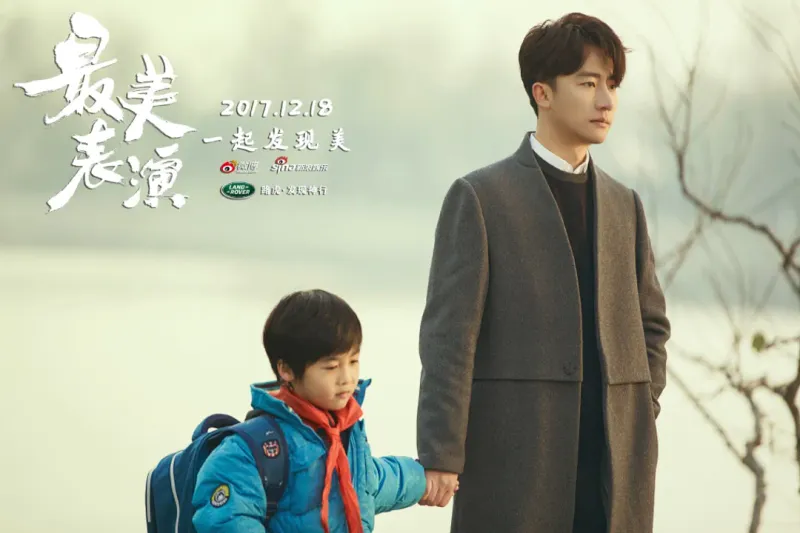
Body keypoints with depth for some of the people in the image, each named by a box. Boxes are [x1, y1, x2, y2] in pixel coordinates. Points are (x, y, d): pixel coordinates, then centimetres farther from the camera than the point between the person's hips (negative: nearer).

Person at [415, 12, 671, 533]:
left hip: (617, 461, 5)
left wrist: (641, 419, 8)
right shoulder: (481, 197, 0)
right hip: (514, 460, -5)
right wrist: (439, 456, -12)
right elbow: (449, 335, -5)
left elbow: (651, 323, 22)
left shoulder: (624, 205, 17)